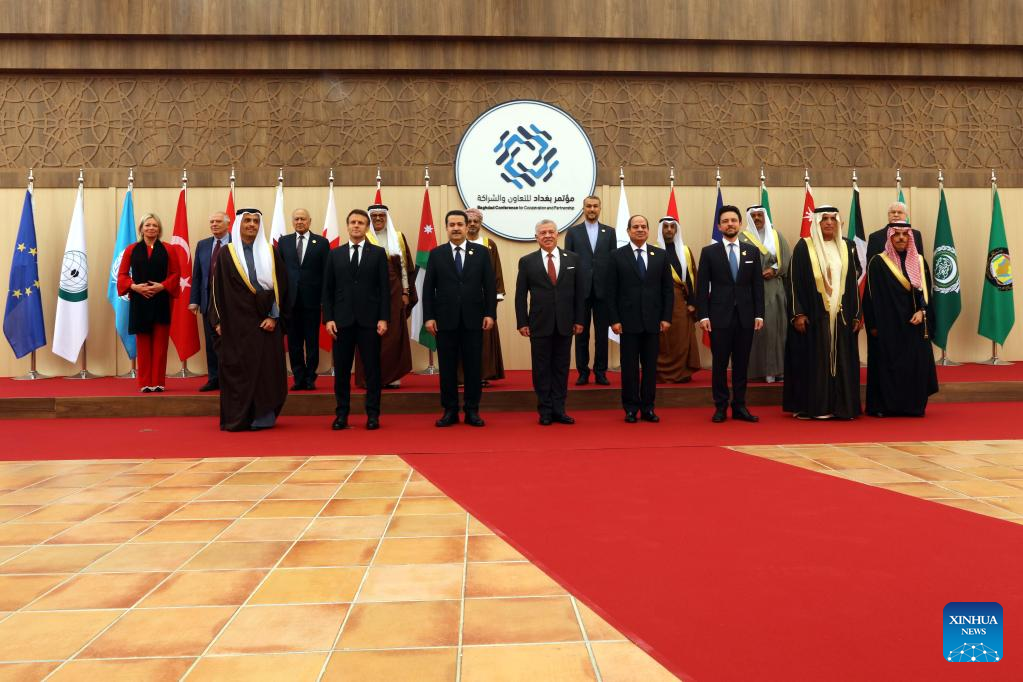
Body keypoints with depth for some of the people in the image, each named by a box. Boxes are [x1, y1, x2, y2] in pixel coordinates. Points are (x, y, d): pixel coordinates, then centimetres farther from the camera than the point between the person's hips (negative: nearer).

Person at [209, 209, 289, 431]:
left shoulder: (271, 253, 6)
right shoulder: (226, 254, 4)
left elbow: (281, 286, 4)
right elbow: (217, 288, 4)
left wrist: (274, 317, -5)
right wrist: (218, 321, -1)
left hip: (265, 322, 1)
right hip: (236, 323, -1)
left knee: (265, 369, 2)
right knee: (237, 370, 1)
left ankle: (263, 417, 11)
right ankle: (237, 419, 8)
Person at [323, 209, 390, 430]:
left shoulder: (378, 253, 5)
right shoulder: (335, 254, 10)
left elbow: (384, 288, 1)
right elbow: (327, 289, 8)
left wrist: (384, 318, -7)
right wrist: (328, 318, -2)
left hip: (369, 320, -1)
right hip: (342, 320, 2)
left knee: (372, 368, 2)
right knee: (341, 369, 5)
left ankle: (373, 414, 10)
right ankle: (342, 414, 14)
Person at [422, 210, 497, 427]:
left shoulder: (481, 253, 6)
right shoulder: (436, 254, 6)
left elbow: (490, 285, 4)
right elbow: (428, 288, 3)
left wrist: (490, 313, -4)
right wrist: (428, 317, -4)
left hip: (473, 319, 0)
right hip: (445, 320, 0)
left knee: (473, 367, 4)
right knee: (447, 368, 4)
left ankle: (472, 411, 13)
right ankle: (450, 411, 13)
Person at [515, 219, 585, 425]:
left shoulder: (572, 259, 6)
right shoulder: (527, 261, 2)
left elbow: (579, 292, 7)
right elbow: (520, 295, 2)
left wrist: (579, 320, 2)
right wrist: (522, 322, -4)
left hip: (565, 323, 1)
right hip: (539, 324, -1)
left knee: (561, 368, 6)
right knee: (542, 369, 4)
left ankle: (559, 410, 14)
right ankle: (545, 411, 12)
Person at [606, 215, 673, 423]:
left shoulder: (660, 255, 7)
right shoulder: (618, 256, 1)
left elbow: (667, 289, 7)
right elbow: (611, 291, -1)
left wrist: (666, 317, -1)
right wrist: (614, 320, -7)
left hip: (653, 320, 2)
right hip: (628, 320, -2)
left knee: (650, 365, 7)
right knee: (629, 366, 3)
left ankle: (648, 408, 15)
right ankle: (631, 408, 11)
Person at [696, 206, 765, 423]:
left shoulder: (752, 252, 9)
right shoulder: (709, 252, 2)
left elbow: (758, 285, 8)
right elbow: (702, 286, -1)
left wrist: (759, 314, 2)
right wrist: (703, 315, -8)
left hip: (745, 316, 2)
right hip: (719, 316, -2)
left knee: (741, 364, 6)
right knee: (719, 363, 2)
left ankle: (739, 406, 14)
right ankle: (720, 407, 11)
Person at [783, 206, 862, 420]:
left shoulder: (846, 247, 11)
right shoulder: (803, 247, -2)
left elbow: (852, 282, 12)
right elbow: (794, 282, -5)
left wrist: (857, 314, 7)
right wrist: (798, 313, -13)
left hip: (840, 315, 4)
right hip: (813, 314, -4)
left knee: (841, 360, 5)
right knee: (813, 360, -1)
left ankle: (839, 406, 13)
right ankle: (810, 406, 6)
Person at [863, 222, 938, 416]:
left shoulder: (919, 261, 10)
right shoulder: (878, 262, -2)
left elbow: (925, 290, 10)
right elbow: (872, 296, -5)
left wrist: (922, 311, -8)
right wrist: (873, 325, -10)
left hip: (914, 323, 4)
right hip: (888, 324, -4)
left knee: (916, 363, 2)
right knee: (887, 365, -3)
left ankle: (913, 405, 12)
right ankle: (884, 406, 6)